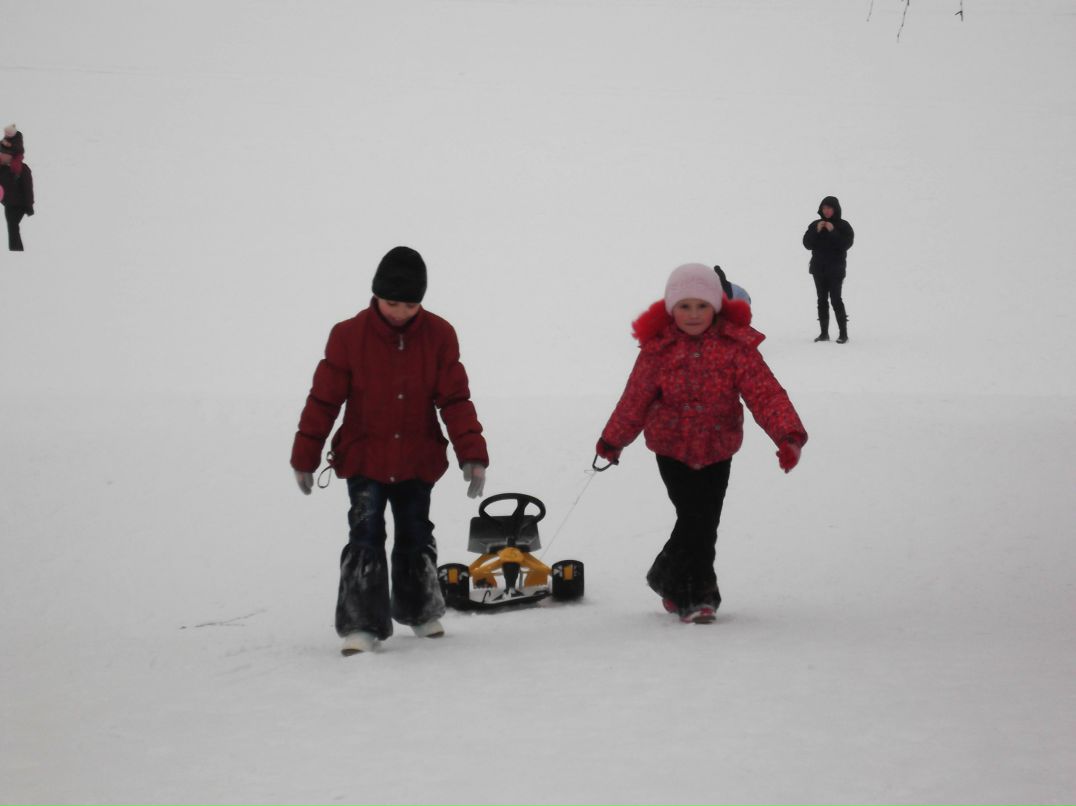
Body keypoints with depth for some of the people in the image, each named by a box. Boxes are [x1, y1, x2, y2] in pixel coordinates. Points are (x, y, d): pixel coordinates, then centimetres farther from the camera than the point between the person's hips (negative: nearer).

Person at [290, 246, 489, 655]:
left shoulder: (439, 336, -8)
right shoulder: (349, 335, -13)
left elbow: (455, 400, -6)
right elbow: (323, 399, -7)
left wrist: (472, 453, -14)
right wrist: (305, 457, -4)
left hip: (418, 461, 2)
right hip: (364, 460, -2)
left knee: (416, 537, 16)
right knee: (366, 538, -11)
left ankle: (419, 611, 34)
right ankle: (360, 626, -9)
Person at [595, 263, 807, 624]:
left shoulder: (736, 345, -10)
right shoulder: (658, 347, -8)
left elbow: (764, 392, -16)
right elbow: (636, 397, 2)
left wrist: (789, 435, -29)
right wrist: (612, 440, 12)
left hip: (717, 448, 1)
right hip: (672, 446, -1)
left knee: (705, 522, 2)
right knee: (694, 518, -11)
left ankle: (668, 577, 25)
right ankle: (696, 593, 6)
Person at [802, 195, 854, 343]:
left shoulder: (843, 225, -2)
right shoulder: (815, 225, 8)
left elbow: (846, 243, -14)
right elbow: (807, 244, 1)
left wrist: (833, 232, -20)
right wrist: (816, 231, -13)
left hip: (835, 269, -4)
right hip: (818, 268, 4)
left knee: (835, 299, -11)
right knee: (822, 300, 6)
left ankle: (843, 333, -7)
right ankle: (824, 332, 10)